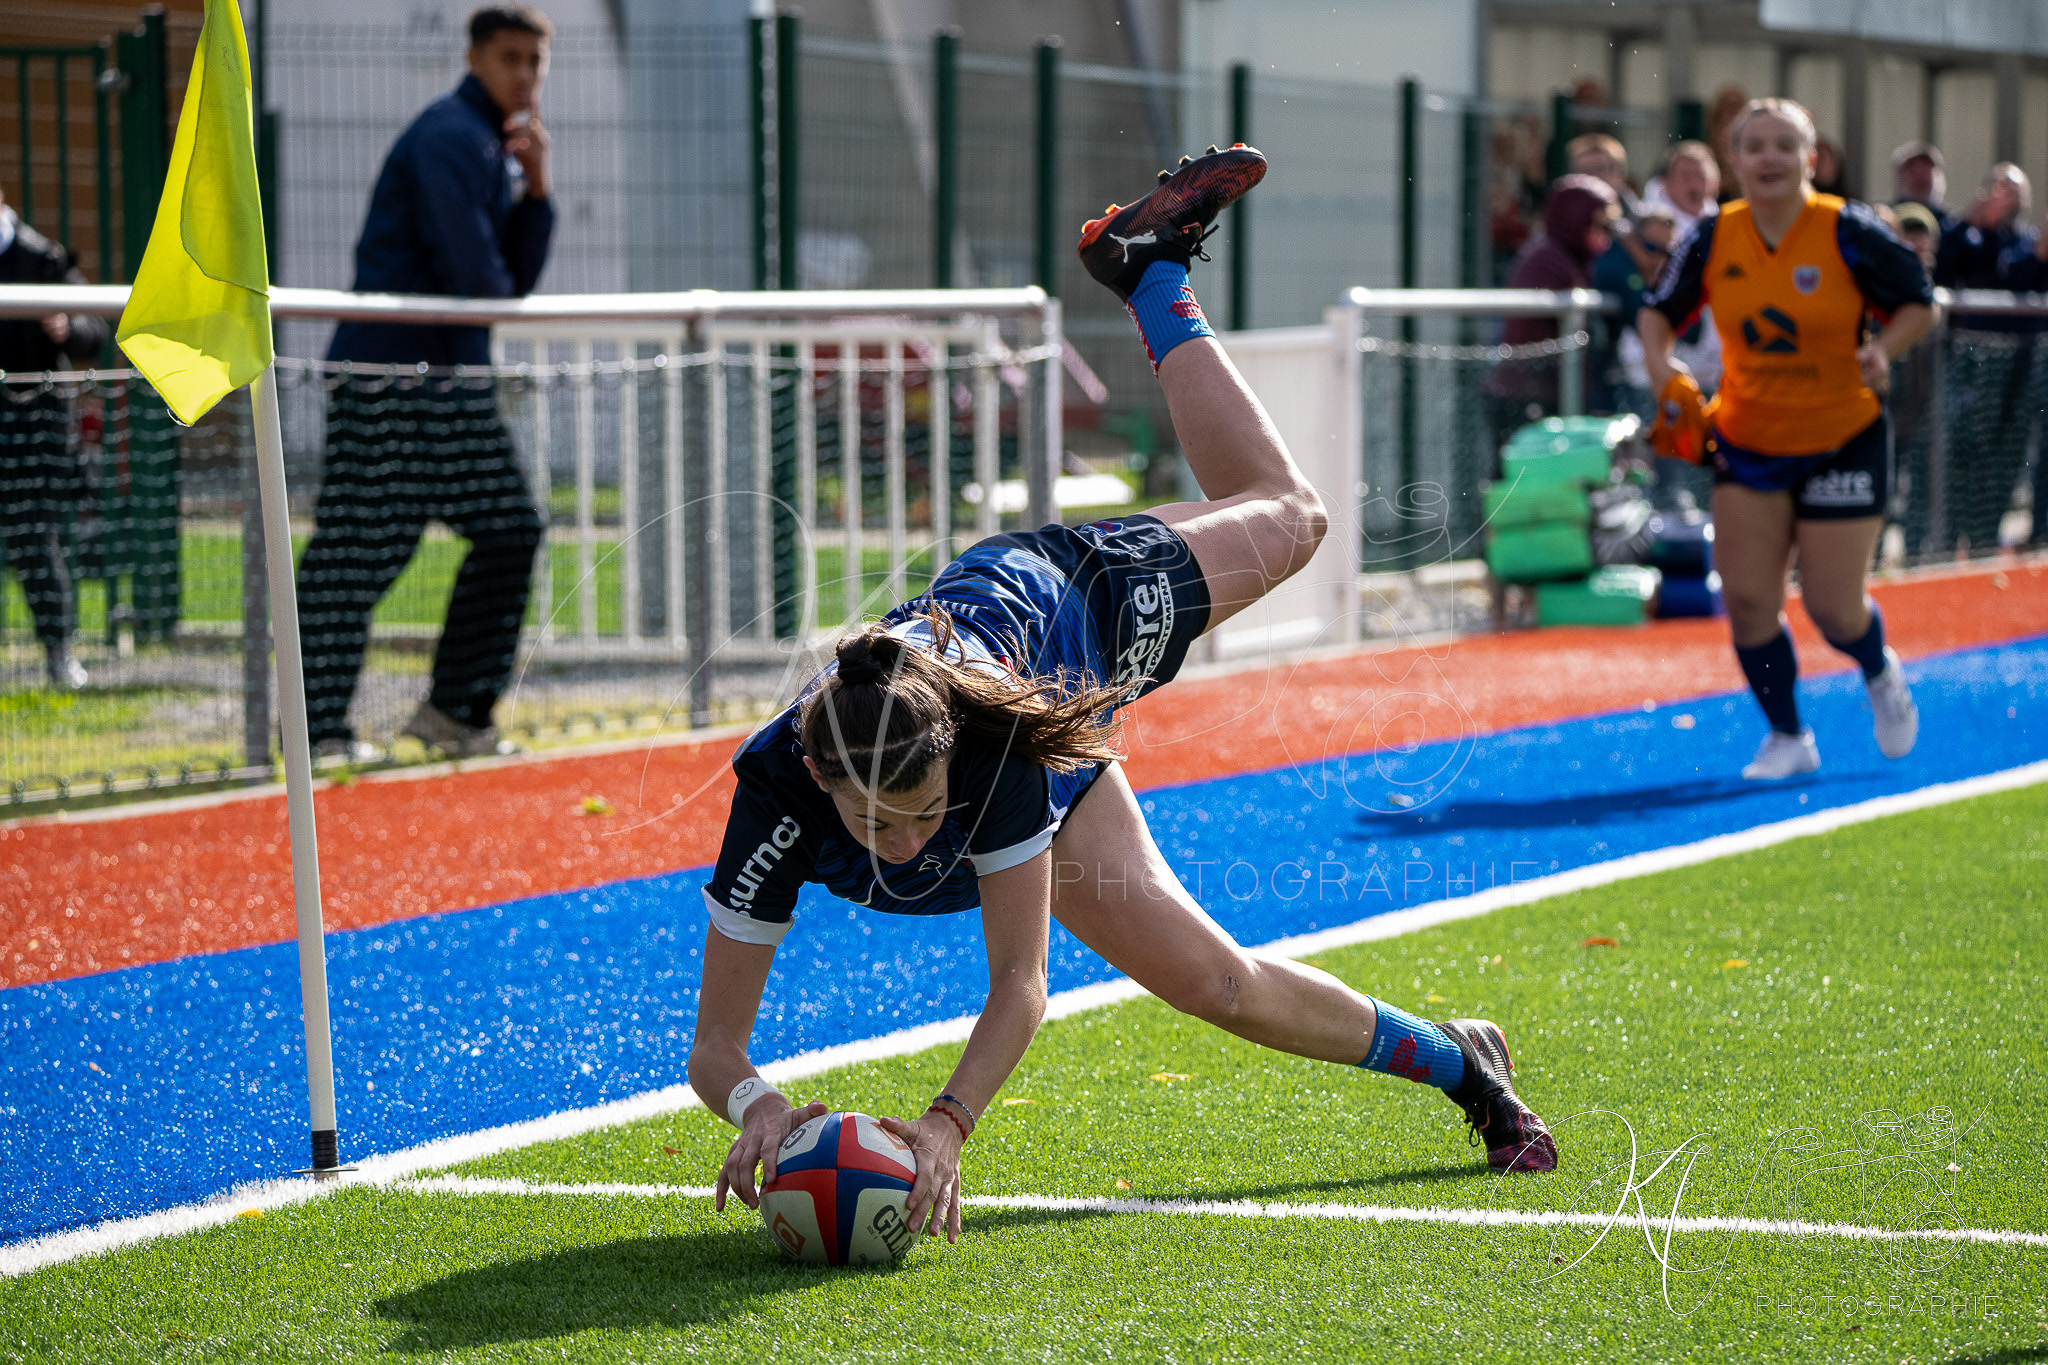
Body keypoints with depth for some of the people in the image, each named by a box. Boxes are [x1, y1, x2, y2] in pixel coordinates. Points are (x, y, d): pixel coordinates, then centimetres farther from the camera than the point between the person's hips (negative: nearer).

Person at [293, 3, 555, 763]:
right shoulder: (450, 137, -14)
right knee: (358, 548, -7)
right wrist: (503, 298, 2)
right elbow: (473, 273, -21)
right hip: (391, 371, -10)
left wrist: (535, 189, 1)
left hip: (455, 374, 10)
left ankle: (456, 711, 15)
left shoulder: (503, 149, 17)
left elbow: (518, 278, 14)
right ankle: (318, 729, -3)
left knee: (508, 531, 9)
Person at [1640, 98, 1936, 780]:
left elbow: (1919, 302, -3)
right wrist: (1660, 365, -12)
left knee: (1831, 607, -3)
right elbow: (1659, 309, 7)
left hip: (1843, 441, -3)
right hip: (1747, 440, 3)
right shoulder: (1714, 238, -6)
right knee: (1746, 598, -4)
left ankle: (1880, 674, 34)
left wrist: (1883, 351, -22)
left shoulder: (1848, 232, -14)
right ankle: (1788, 737, 18)